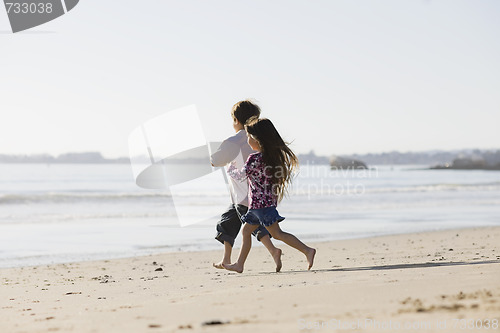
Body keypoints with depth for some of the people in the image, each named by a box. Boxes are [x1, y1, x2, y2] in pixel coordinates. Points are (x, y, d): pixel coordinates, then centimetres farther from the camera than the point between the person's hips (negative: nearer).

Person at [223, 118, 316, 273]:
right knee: (246, 230, 17)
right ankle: (239, 264, 22)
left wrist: (230, 167, 12)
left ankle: (307, 250, -16)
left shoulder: (254, 159, -17)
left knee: (277, 233, -9)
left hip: (260, 202, -9)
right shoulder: (274, 155, 6)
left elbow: (240, 175, -7)